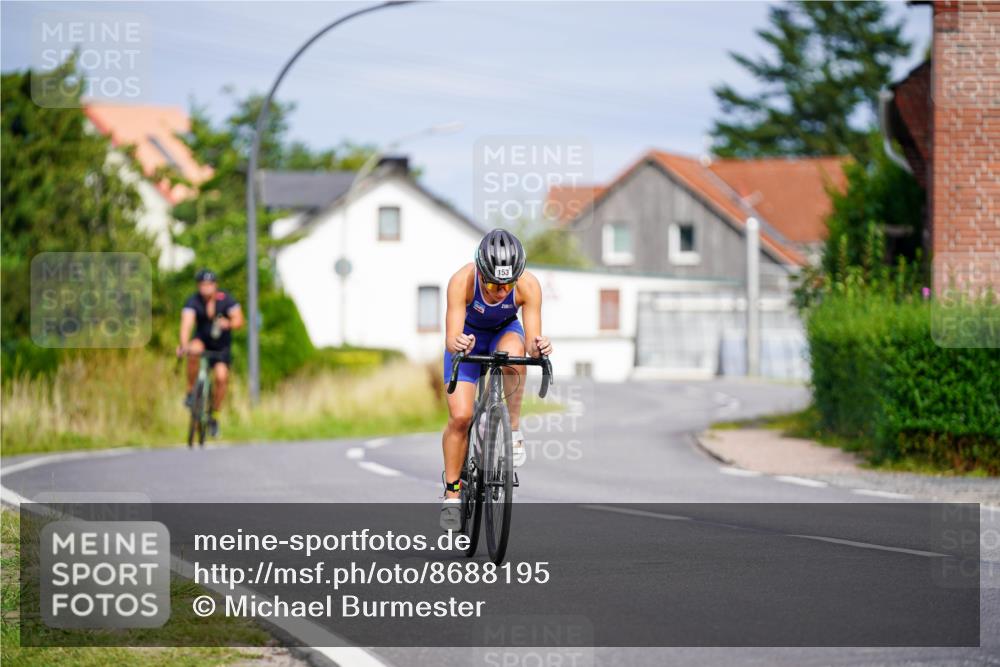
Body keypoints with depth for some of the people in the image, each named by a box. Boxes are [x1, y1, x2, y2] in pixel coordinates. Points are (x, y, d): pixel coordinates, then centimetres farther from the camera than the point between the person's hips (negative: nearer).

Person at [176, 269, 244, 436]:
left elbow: (239, 320, -24)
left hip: (221, 347, 1)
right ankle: (190, 391, -19)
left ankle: (212, 415, 4)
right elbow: (186, 323, -32)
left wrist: (228, 323, -48)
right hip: (202, 341, -1)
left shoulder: (226, 299, -16)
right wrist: (183, 345, -49)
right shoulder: (193, 301, -18)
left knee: (221, 377, -18)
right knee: (194, 350, -36)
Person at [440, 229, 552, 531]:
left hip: (505, 332, 1)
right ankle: (452, 493, 4)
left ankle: (513, 428, -15)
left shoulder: (528, 285, -32)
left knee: (512, 356, -37)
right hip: (469, 336, -1)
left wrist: (538, 347, -55)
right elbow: (451, 338, -40)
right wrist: (457, 344, -63)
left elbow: (532, 341, -32)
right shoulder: (462, 281, -36)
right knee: (460, 416, -13)